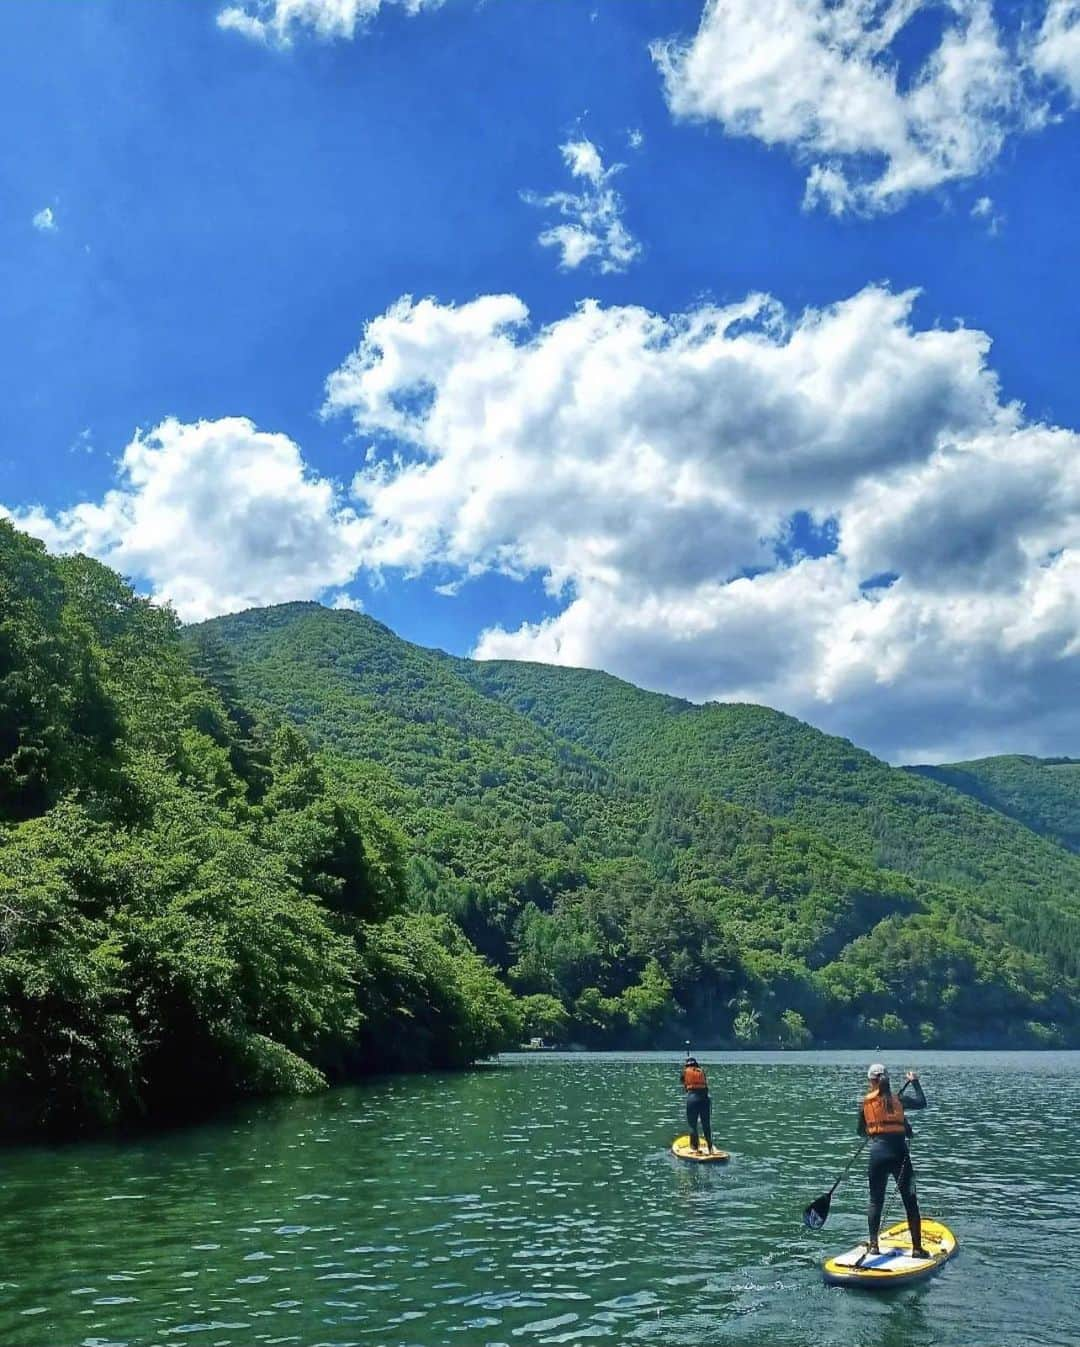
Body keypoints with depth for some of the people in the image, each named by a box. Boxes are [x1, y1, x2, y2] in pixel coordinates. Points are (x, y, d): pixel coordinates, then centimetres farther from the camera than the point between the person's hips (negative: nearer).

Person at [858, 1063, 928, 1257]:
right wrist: (915, 1082, 29)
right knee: (910, 1202, 7)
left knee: (876, 1201, 12)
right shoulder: (898, 1100, 4)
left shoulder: (866, 1103, 4)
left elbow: (861, 1131, 13)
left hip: (878, 1153, 0)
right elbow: (922, 1102, 18)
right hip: (900, 1153, 0)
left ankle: (873, 1245, 10)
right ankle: (917, 1248, 7)